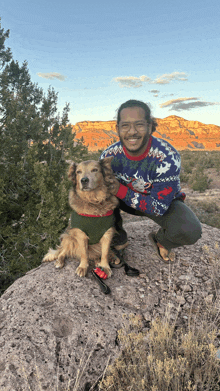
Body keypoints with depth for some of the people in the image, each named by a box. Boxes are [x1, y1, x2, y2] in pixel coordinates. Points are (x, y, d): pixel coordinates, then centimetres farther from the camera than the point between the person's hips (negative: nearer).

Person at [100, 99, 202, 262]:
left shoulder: (168, 158, -32)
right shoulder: (109, 155, -21)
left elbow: (159, 207, -29)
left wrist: (120, 190, -33)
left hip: (165, 201, -2)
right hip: (127, 200, 3)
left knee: (190, 231, -32)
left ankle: (161, 241, 7)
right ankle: (119, 239, 5)